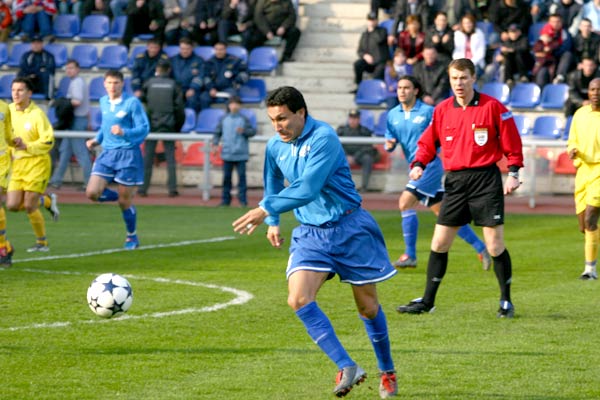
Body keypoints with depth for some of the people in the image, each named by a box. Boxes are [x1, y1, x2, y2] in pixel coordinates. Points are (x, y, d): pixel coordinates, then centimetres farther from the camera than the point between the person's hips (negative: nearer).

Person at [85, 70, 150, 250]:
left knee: (125, 201, 1)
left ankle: (132, 237, 23)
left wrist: (124, 132, -27)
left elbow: (144, 128, -12)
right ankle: (121, 197, 19)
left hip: (128, 155, -5)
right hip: (107, 153, 5)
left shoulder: (132, 103, -10)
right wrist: (97, 139, 9)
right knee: (92, 192, -10)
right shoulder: (103, 102, 9)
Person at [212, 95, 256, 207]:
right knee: (226, 176, 5)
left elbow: (253, 131, 1)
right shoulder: (224, 119, 9)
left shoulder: (244, 119, 3)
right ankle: (225, 200, 10)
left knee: (241, 176, -3)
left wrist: (244, 131, -17)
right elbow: (217, 133, 13)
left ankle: (243, 199, 0)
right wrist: (215, 144, 1)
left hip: (241, 154, -2)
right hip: (227, 154, 2)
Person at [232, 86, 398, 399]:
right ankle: (347, 367, -16)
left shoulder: (323, 138, -19)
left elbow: (307, 189, -28)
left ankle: (387, 373, 27)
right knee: (298, 299, -18)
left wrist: (266, 210, -28)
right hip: (310, 234, 5)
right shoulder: (275, 146, 3)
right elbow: (273, 183, 25)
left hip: (349, 229, -5)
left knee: (367, 306, 6)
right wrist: (273, 222, 23)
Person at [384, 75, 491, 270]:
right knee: (443, 212, 10)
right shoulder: (393, 115, 9)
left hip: (430, 164, -7)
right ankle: (481, 248, 19)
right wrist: (389, 144, -11)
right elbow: (390, 143, 10)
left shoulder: (428, 112, -8)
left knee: (405, 202, -18)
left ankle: (410, 255, -11)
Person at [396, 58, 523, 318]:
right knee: (439, 244, 4)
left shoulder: (492, 107, -4)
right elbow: (428, 141, 13)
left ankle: (506, 301, 12)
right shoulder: (442, 110, 6)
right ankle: (427, 301, 13)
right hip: (455, 181, 4)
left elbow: (511, 142, 0)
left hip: (486, 179, -4)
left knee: (495, 246, -3)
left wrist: (513, 173, -7)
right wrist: (419, 164, -4)